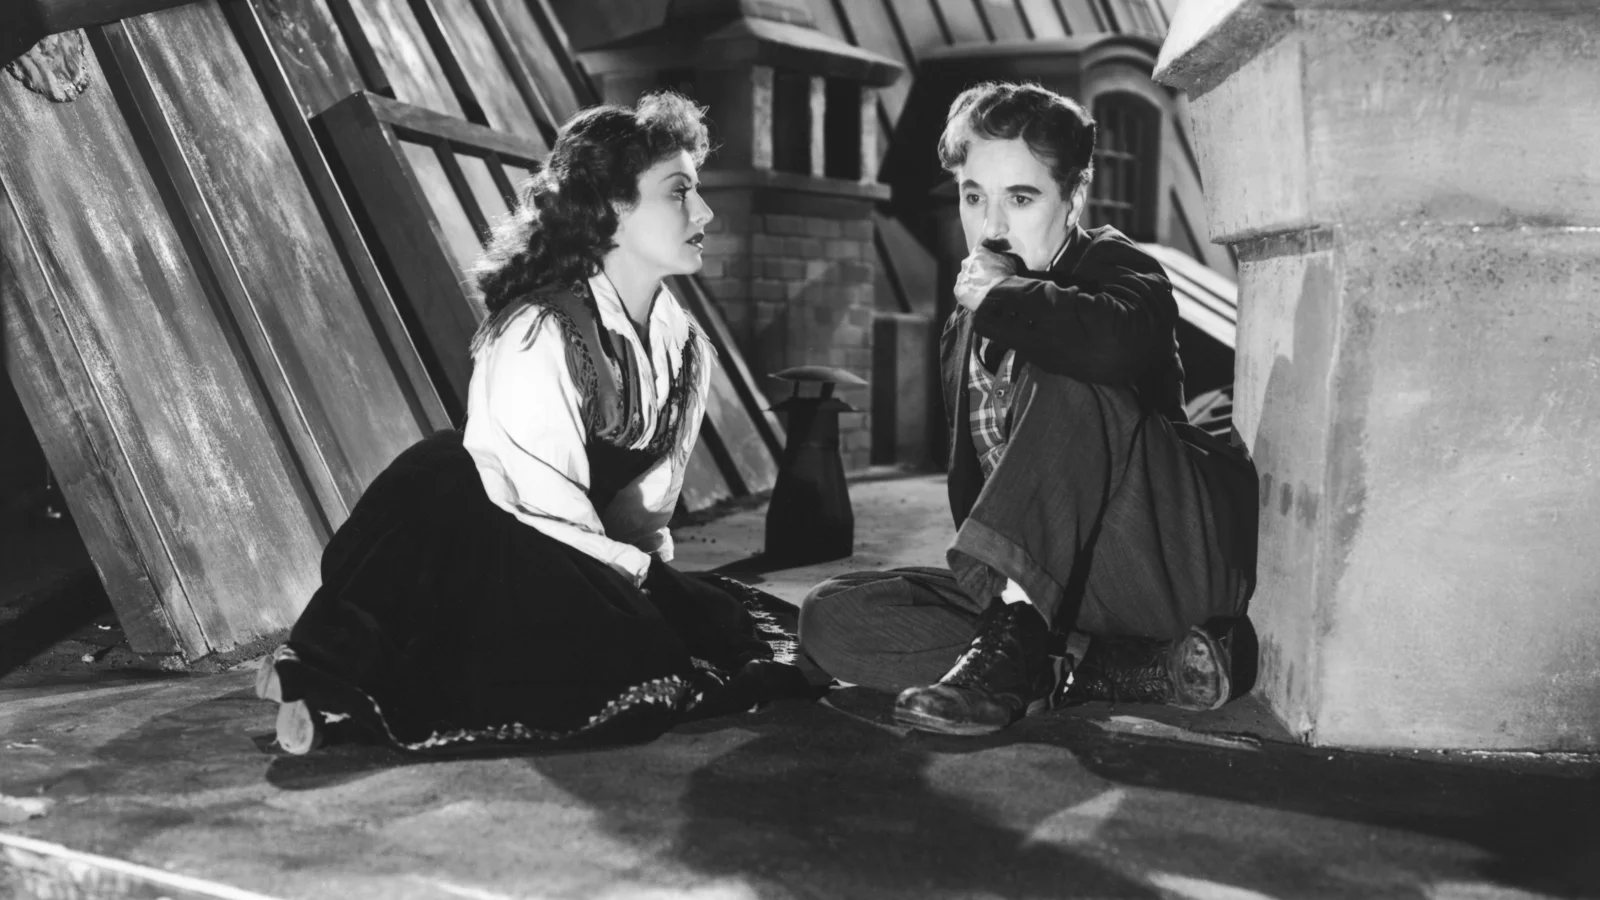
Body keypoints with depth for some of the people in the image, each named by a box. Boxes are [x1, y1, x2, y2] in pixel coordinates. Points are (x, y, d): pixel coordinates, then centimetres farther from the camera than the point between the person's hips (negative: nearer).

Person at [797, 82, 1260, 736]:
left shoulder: (1116, 268, -4)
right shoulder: (964, 333, 16)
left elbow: (1115, 344, -33)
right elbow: (971, 488, 22)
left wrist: (1001, 296, -17)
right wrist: (986, 577, 4)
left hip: (1180, 559, -7)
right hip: (1045, 584, 7)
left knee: (1063, 387, -30)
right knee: (831, 619, -13)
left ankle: (1015, 648, -31)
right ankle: (1135, 666, -20)